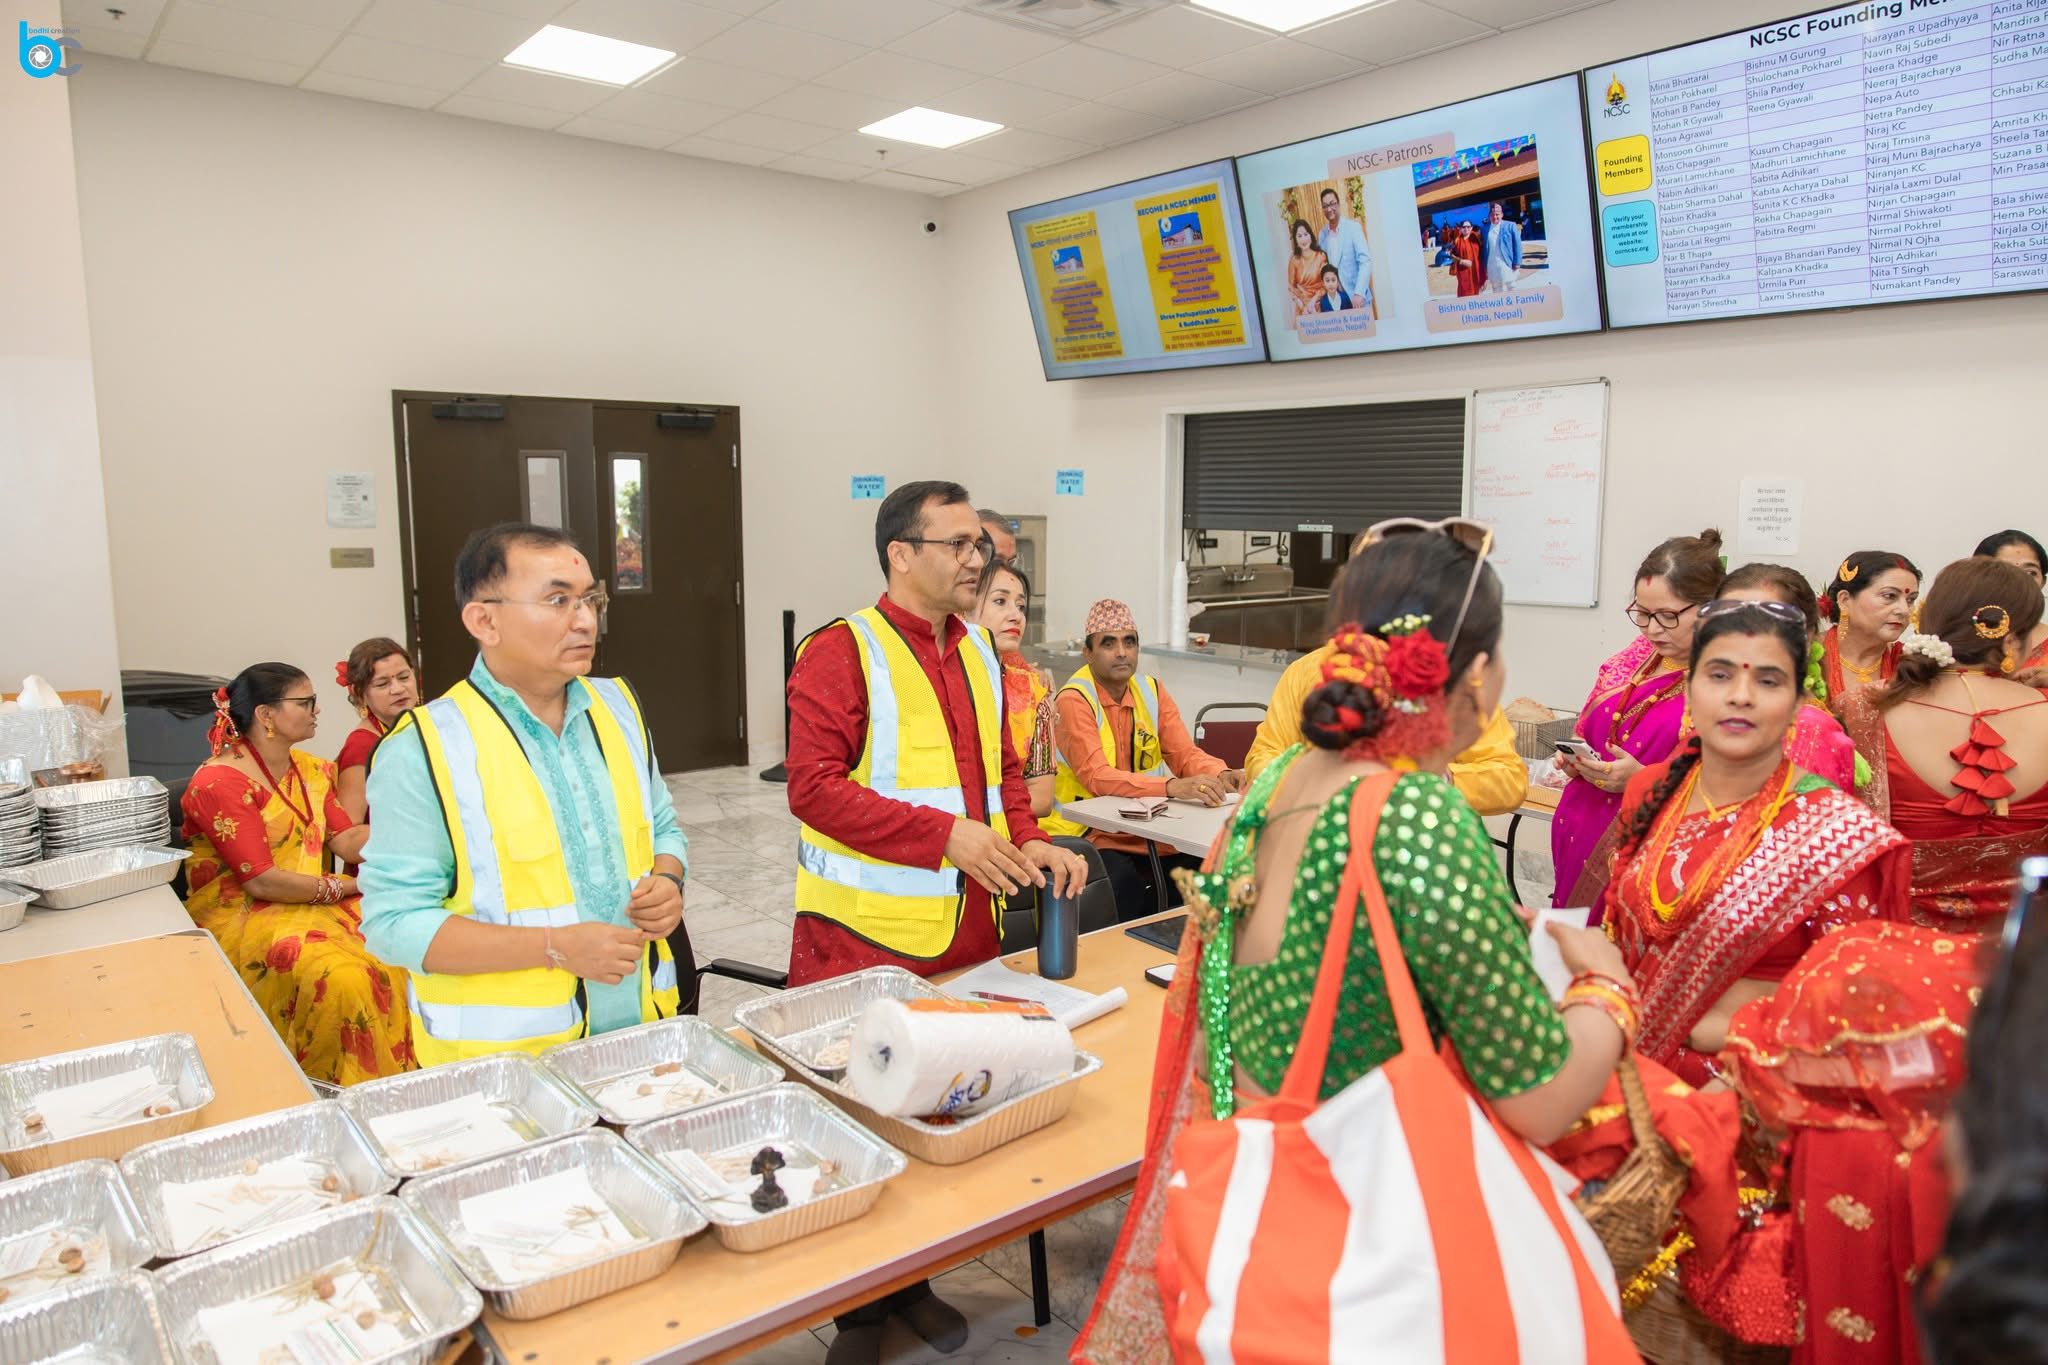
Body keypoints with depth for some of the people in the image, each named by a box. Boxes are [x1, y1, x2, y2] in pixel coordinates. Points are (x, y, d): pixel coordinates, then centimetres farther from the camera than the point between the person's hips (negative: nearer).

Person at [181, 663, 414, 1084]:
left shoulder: (309, 771, 13)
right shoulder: (219, 782, -12)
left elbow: (348, 841, 2)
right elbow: (261, 881, -17)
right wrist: (347, 886, -13)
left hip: (311, 906, 7)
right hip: (241, 918, -7)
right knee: (342, 978, -31)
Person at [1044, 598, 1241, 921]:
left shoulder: (1152, 691, 6)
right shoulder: (1073, 700, -13)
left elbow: (1186, 754, 1)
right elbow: (1097, 777, -25)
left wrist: (1219, 775, -23)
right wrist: (1173, 787, -37)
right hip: (1090, 833, -6)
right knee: (1124, 882, -32)